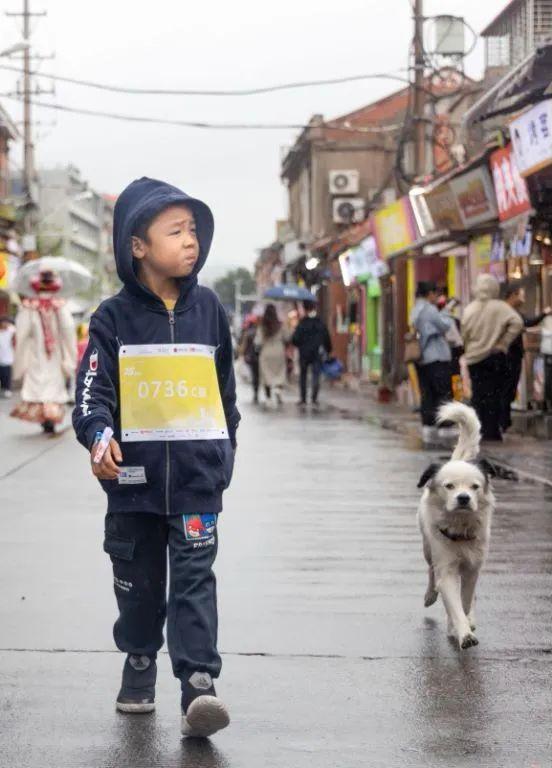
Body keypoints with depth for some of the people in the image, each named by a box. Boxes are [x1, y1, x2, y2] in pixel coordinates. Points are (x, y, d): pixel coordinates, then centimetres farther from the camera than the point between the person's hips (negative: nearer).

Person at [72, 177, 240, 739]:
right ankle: (139, 665, 34)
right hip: (134, 473, 0)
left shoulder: (207, 308, 5)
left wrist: (224, 450, 19)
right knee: (138, 580, 14)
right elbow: (93, 386, -7)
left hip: (197, 472, 0)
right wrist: (98, 436, -26)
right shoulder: (115, 316, -2)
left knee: (194, 579, -7)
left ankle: (198, 685, -12)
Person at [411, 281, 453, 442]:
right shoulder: (429, 309, -13)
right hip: (436, 357, -9)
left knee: (427, 393, 8)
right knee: (444, 392, -5)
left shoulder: (416, 311, 16)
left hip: (421, 359, 9)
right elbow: (445, 326, -12)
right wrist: (447, 314, 7)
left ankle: (428, 426, 6)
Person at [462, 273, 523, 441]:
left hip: (474, 358, 2)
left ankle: (480, 431, 9)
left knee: (478, 395, 9)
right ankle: (492, 432, 3)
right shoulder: (501, 307, -9)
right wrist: (504, 342, -12)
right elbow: (517, 323, -20)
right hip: (496, 358, -2)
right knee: (495, 395, 5)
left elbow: (464, 334, 3)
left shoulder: (470, 309, -1)